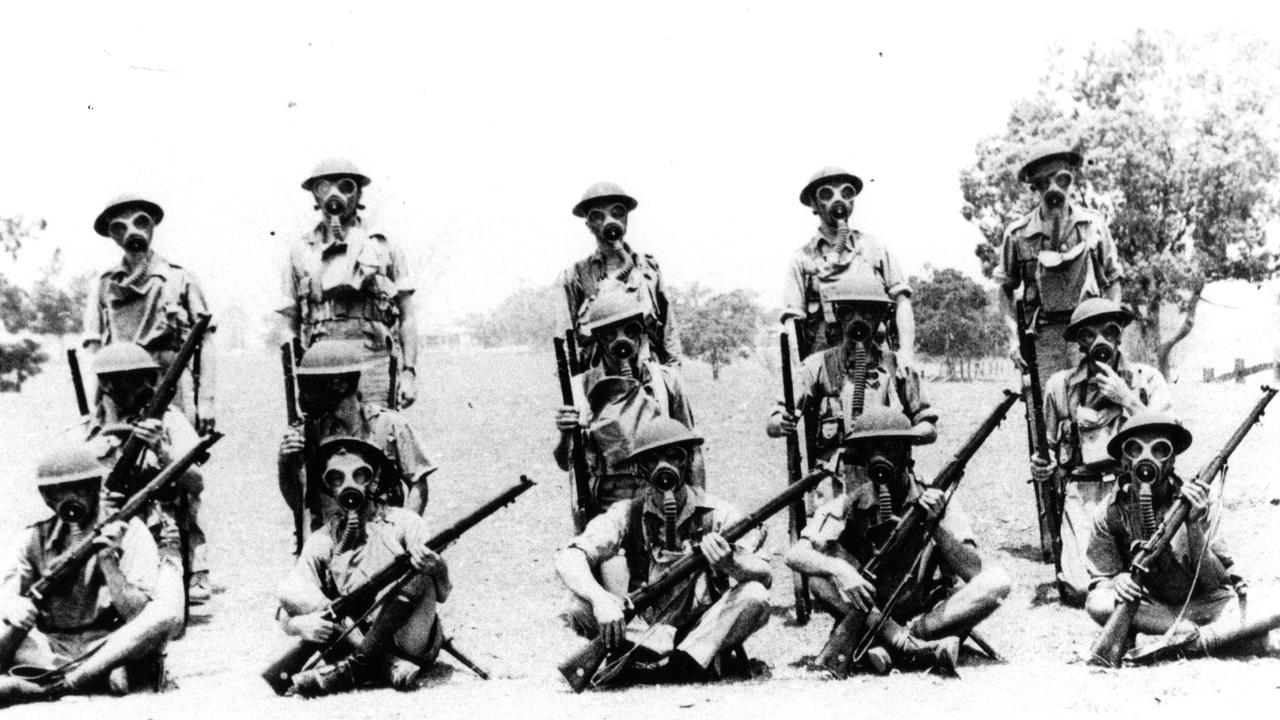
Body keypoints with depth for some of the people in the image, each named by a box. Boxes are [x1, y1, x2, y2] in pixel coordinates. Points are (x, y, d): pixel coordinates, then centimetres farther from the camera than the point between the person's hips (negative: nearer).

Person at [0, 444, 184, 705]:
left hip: (117, 649, -2)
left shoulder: (128, 531, -1)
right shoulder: (36, 538, 9)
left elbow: (139, 615, -9)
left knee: (167, 614, -30)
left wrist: (108, 562, -22)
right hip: (52, 650, 2)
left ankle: (54, 685, -28)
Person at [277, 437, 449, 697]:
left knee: (418, 573, -26)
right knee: (290, 590, -16)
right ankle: (389, 666, -28)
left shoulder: (402, 522, 4)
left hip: (411, 644, -2)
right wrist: (300, 624, -25)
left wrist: (435, 566, -30)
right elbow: (287, 617, 1)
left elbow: (442, 593, -6)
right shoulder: (321, 541, 9)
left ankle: (355, 667, -28)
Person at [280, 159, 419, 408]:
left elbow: (408, 315, 9)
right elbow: (290, 321, 15)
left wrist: (409, 371, -1)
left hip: (374, 362, -1)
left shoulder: (384, 247, 10)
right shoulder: (300, 251, 14)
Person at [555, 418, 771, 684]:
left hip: (710, 631, 0)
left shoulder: (716, 513, -5)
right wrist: (599, 598, -38)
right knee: (580, 607, -21)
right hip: (649, 629, 1)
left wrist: (730, 564, -41)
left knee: (754, 594, -27)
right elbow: (567, 560, -17)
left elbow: (765, 576, -17)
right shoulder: (628, 514, -3)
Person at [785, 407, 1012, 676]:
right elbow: (795, 555, -17)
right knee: (821, 576, -26)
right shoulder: (851, 505, -5)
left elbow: (973, 571, -13)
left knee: (997, 580, -22)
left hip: (930, 612, 1)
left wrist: (937, 526, -28)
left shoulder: (935, 502, -5)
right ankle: (912, 648, -31)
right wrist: (839, 569, -37)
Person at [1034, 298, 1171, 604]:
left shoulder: (1146, 379, 6)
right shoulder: (1061, 385, 10)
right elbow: (1054, 449, 23)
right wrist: (1045, 469, 1)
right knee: (1081, 589, -18)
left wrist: (1126, 399, -9)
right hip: (1082, 494, 1)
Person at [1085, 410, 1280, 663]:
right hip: (1151, 609, 0)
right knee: (1097, 603, -32)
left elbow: (1215, 583, -12)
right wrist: (1117, 581, -28)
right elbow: (1098, 582, -3)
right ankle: (1192, 634, -27)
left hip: (1202, 604, 0)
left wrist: (1195, 525, -27)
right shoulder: (1112, 517, -5)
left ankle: (1190, 641, -30)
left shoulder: (1193, 503, -8)